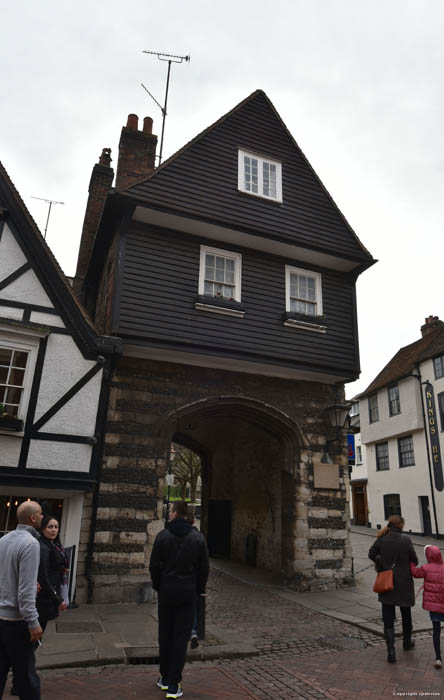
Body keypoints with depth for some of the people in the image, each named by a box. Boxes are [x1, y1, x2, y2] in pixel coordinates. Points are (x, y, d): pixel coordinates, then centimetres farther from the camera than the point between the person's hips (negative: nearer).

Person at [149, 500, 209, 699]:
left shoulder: (163, 536, -6)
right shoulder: (198, 537, -4)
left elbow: (154, 565, -2)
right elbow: (204, 567, 0)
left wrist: (157, 586, 11)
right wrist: (200, 589, 11)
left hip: (166, 592, 0)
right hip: (188, 593, 0)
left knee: (165, 634, 14)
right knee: (181, 636, 5)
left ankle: (165, 678, 25)